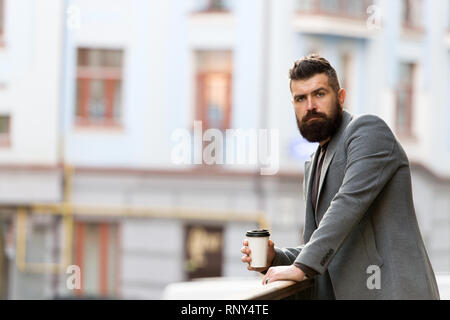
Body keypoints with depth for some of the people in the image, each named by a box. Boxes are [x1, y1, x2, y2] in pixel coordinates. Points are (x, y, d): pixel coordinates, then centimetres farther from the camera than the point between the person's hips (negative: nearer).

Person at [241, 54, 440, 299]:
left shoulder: (369, 130, -4)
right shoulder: (315, 166, 21)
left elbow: (351, 202, -18)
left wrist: (302, 266, -22)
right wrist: (274, 258, 4)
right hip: (345, 293, 7)